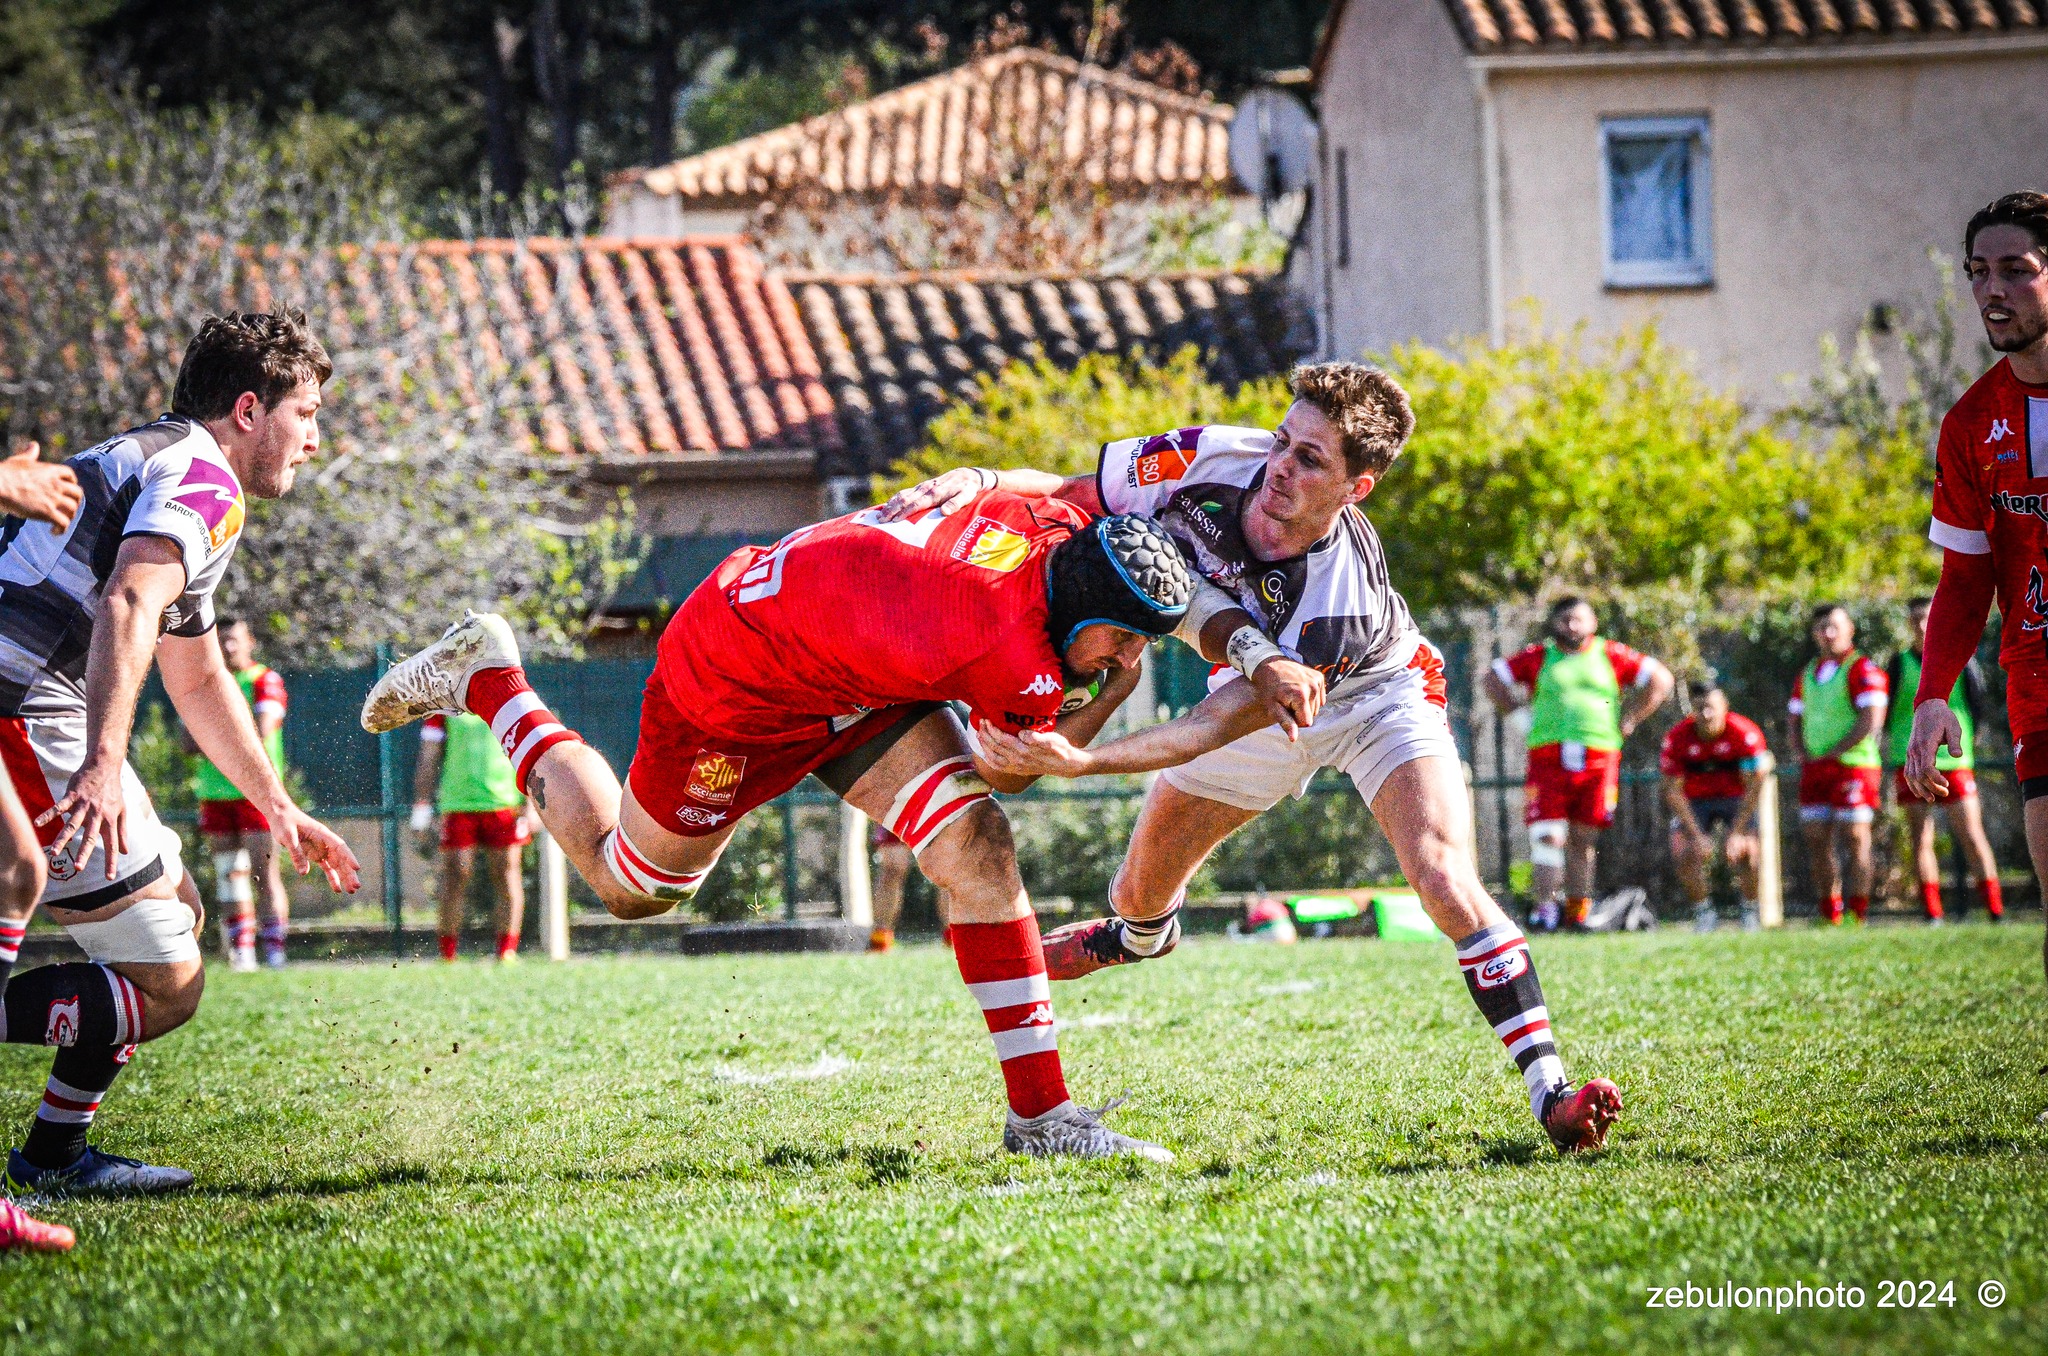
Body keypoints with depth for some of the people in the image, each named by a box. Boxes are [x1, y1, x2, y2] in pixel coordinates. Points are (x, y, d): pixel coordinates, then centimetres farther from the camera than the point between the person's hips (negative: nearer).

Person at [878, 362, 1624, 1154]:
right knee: (1141, 885, 15)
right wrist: (976, 481, -33)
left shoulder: (1342, 601, -42)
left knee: (1446, 884, -27)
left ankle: (1549, 1093, -22)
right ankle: (1142, 935, 55)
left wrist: (1080, 761, -49)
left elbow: (1219, 725, -40)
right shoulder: (1210, 460, -31)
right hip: (1262, 686, 5)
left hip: (1372, 696, -5)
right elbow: (1067, 494, -14)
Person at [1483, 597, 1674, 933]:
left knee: (1584, 840, 5)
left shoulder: (1611, 656, 11)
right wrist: (1516, 710, 6)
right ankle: (1546, 906, -6)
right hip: (1548, 760, -1)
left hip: (1599, 761, 1)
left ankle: (1578, 912, 11)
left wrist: (1630, 719, 10)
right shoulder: (1538, 657, 10)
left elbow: (1660, 679, 17)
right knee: (1548, 836, -10)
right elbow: (1492, 678, 17)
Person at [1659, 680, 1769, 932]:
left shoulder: (1746, 734, -24)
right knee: (1683, 854, -19)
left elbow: (1754, 788, -19)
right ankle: (1703, 913, 2)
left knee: (1746, 853, -21)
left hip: (1737, 799, -1)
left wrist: (1736, 833, -22)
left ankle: (1750, 911, 3)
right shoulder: (1676, 739, -20)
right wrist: (1696, 835, -20)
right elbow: (1672, 791, -15)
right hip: (1695, 802, 1)